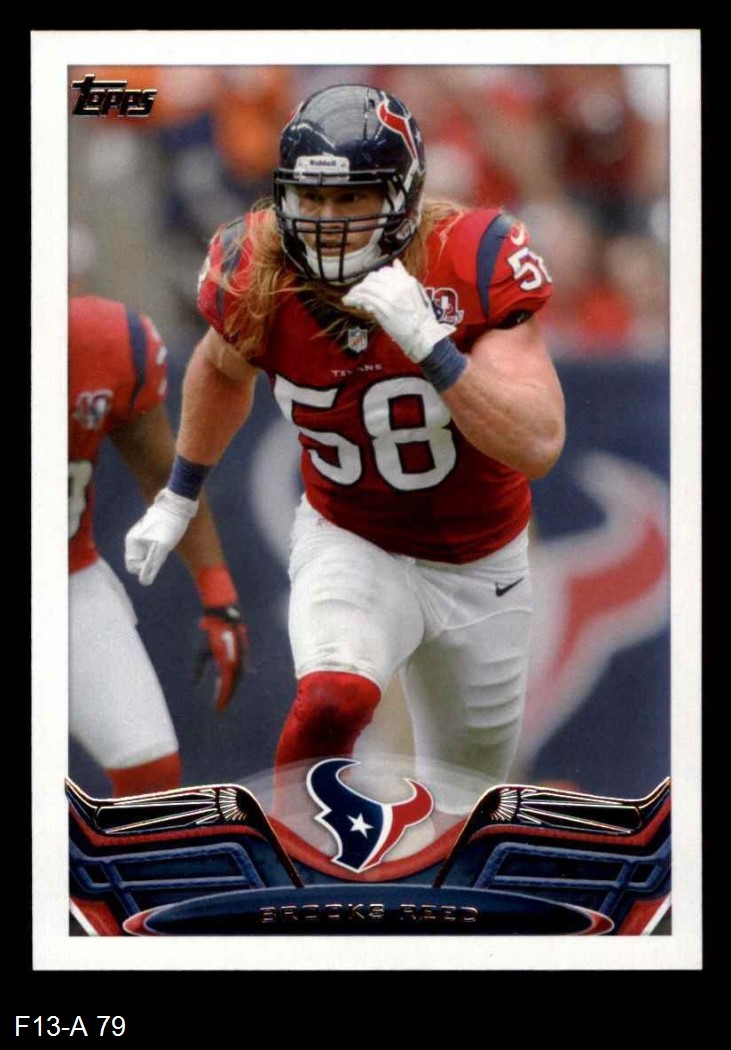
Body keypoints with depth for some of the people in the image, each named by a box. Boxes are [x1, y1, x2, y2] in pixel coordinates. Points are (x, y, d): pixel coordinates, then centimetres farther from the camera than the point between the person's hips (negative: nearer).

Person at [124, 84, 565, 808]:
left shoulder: (474, 266, -25)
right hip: (351, 548, 0)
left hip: (479, 566, 0)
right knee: (332, 703, -33)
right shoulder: (258, 277, -18)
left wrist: (428, 344, -42)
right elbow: (223, 369, 9)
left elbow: (537, 446, -32)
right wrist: (178, 498, 17)